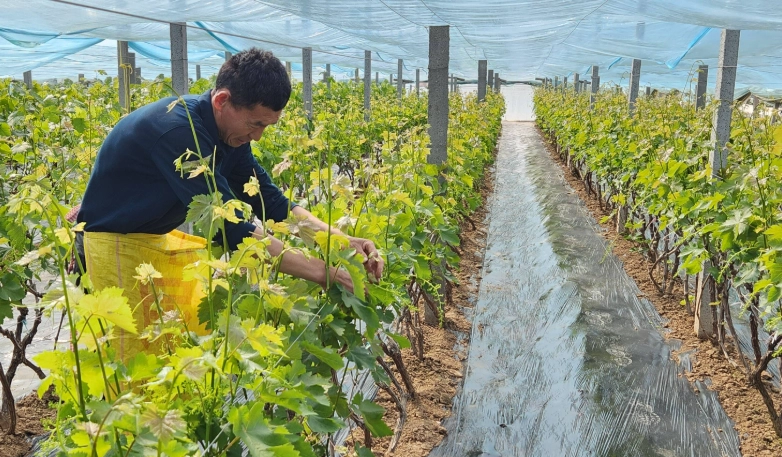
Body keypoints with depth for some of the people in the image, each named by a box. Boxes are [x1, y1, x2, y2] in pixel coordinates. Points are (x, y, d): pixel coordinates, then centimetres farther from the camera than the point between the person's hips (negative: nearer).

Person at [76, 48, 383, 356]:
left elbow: (272, 203, -1)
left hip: (160, 237, 8)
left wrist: (343, 241, -14)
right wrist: (320, 272, -33)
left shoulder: (229, 133, -5)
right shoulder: (178, 129, -31)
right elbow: (228, 226, -35)